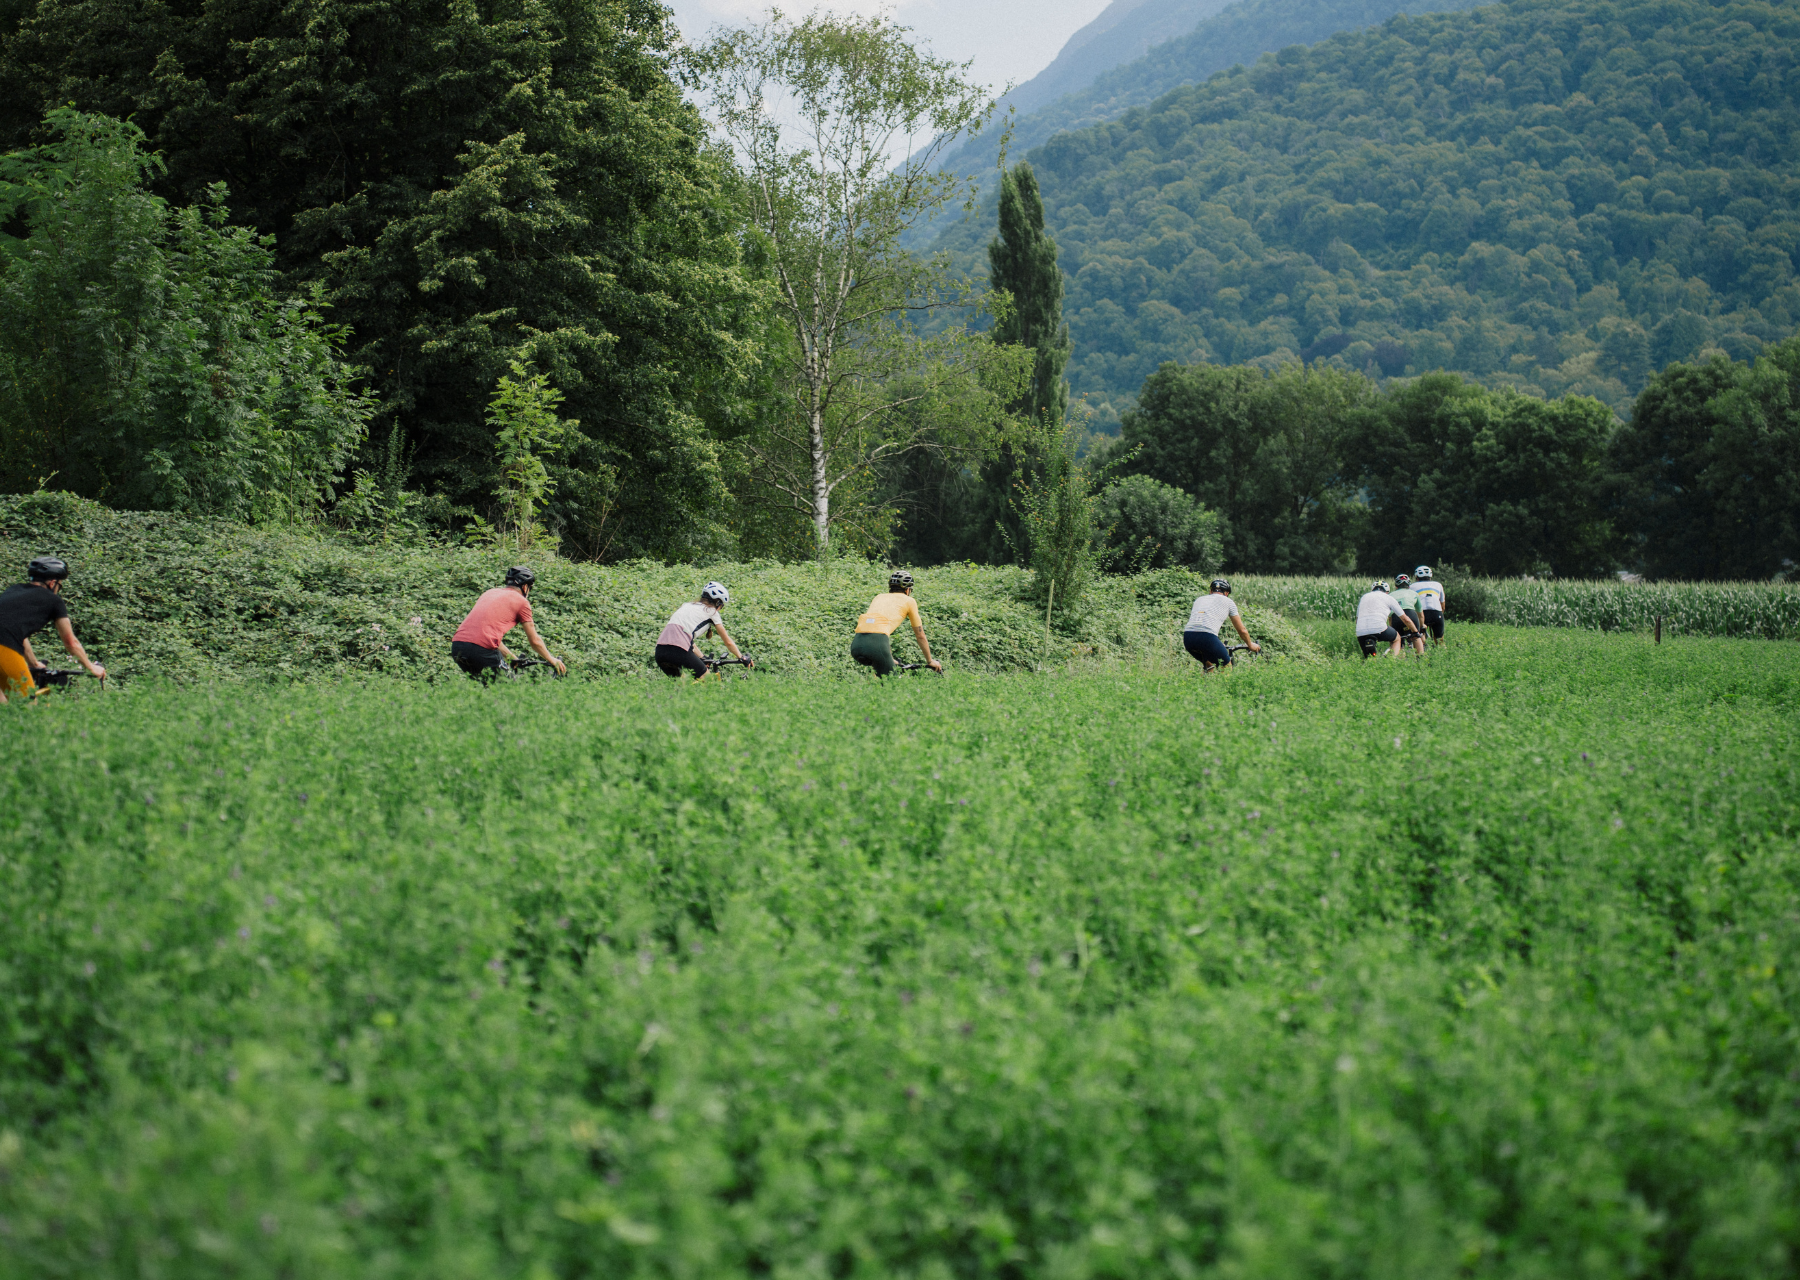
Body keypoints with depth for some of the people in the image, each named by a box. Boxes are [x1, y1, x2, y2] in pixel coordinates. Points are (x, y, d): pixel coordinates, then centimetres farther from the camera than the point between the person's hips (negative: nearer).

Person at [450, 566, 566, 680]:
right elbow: (534, 641, 15)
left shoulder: (489, 593, 28)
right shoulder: (521, 602, 9)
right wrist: (552, 660, 32)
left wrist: (513, 659, 44)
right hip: (481, 648, -7)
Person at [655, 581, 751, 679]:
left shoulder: (688, 605, 30)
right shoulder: (711, 611, 12)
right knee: (705, 676, 13)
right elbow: (728, 642, 19)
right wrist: (742, 658, 33)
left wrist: (702, 659, 43)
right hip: (678, 651, -6)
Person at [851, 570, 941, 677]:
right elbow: (920, 635, 24)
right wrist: (930, 661, 37)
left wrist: (890, 659, 53)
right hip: (876, 642, -5)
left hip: (856, 644, 5)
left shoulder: (879, 597, 32)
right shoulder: (909, 601, 19)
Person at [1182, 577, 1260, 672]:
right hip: (1207, 638, -5)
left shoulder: (1199, 600, 31)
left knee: (1208, 664, 31)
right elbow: (1242, 630, 25)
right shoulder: (1228, 601, 19)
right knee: (1226, 666, 17)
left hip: (1187, 637, 5)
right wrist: (1251, 645, 45)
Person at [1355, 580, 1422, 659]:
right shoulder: (1388, 598, 19)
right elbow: (1406, 620, 23)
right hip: (1379, 629, -3)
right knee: (1397, 638, 28)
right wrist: (1416, 633, 37)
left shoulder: (1364, 597, 30)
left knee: (1368, 658, 23)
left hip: (1360, 633, 3)